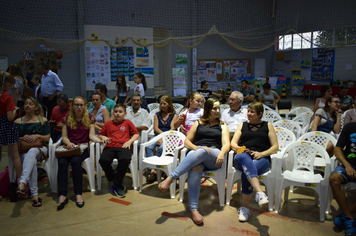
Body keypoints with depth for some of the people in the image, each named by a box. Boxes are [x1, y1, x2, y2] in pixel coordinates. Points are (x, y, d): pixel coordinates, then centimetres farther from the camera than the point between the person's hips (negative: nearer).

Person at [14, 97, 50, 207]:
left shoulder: (43, 120, 13)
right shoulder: (18, 121, 18)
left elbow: (47, 138, 7)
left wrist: (37, 136, -11)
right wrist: (23, 138, -8)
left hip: (40, 148, -1)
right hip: (24, 149, 1)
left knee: (32, 152, -39)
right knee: (32, 160, -35)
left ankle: (22, 182, -54)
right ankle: (35, 194, -42)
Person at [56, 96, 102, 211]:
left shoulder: (89, 118, 10)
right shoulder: (67, 118, 14)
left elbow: (91, 135, 1)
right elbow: (64, 137, 8)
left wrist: (100, 140, -21)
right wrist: (68, 143, -15)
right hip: (69, 147, 2)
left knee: (75, 161, -34)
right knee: (62, 162, -31)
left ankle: (78, 194, -27)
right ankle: (62, 195, -30)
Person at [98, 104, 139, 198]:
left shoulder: (127, 122, 20)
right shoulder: (108, 124, 24)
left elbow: (136, 134, 16)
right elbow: (100, 135, 29)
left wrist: (129, 141, -2)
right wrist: (103, 137, 5)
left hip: (123, 147, -2)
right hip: (110, 147, 2)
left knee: (125, 159, -37)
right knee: (103, 160, -32)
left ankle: (116, 185, -16)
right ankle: (117, 183, -11)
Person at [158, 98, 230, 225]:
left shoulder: (222, 126, 22)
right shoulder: (198, 123, 24)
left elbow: (226, 144, 6)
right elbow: (187, 141, 17)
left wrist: (222, 153, -17)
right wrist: (195, 147, -6)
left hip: (214, 156, -1)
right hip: (196, 153, 1)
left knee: (201, 152, -39)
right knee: (195, 169, -38)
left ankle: (170, 178, -44)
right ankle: (193, 209, -40)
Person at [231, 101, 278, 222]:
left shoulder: (268, 126, 19)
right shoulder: (242, 125, 25)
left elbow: (275, 147, 10)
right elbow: (233, 144, 14)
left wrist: (261, 154, -8)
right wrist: (240, 148, -9)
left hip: (262, 159, -1)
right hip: (243, 158, 1)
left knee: (246, 172, -35)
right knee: (244, 157, -39)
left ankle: (244, 207, -27)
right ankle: (260, 192, -53)